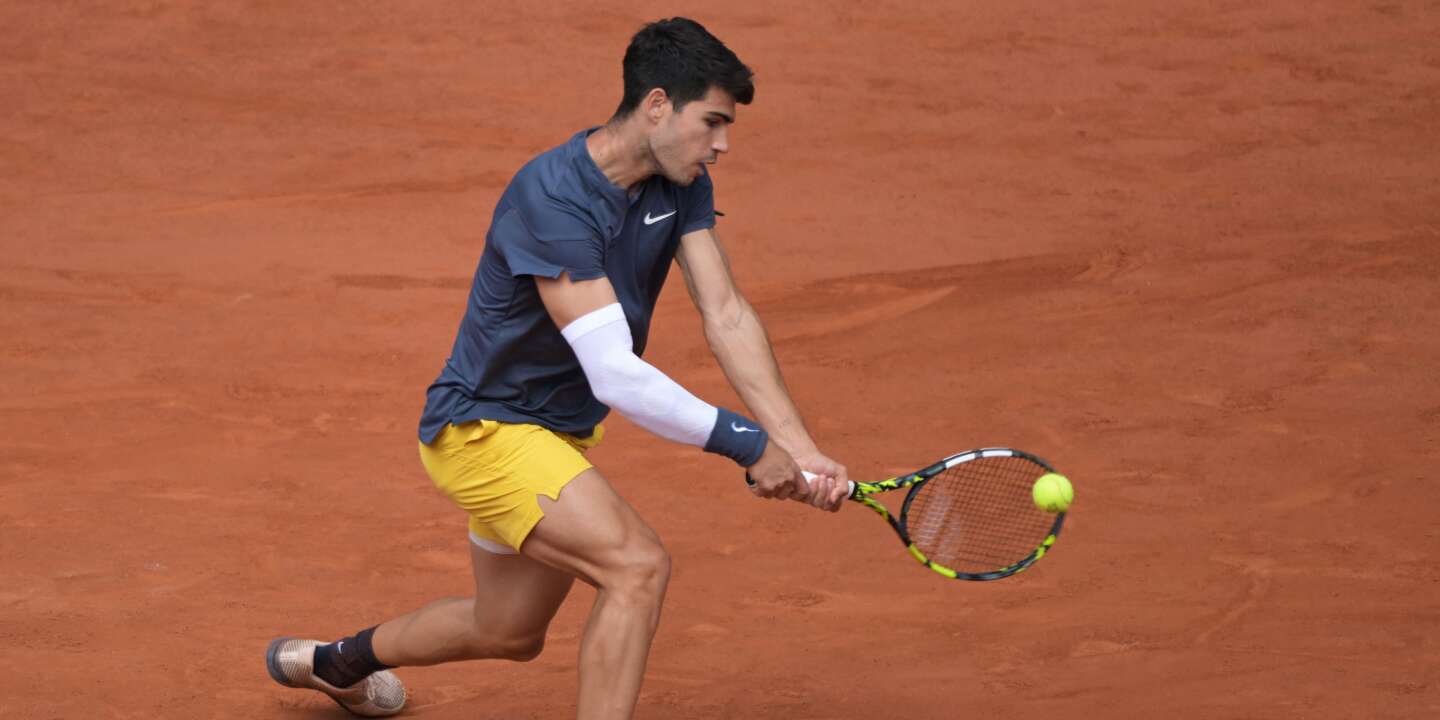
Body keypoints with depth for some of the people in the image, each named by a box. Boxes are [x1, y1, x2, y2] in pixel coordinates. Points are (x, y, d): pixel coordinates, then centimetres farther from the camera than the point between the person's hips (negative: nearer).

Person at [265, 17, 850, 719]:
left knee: (509, 634, 25)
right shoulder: (553, 199, -30)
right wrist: (747, 443, -33)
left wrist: (799, 450, -22)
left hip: (556, 434, 9)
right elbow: (615, 375, -35)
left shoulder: (681, 185, -5)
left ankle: (336, 661, 53)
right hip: (482, 427, -9)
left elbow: (726, 316, -10)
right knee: (638, 566, -28)